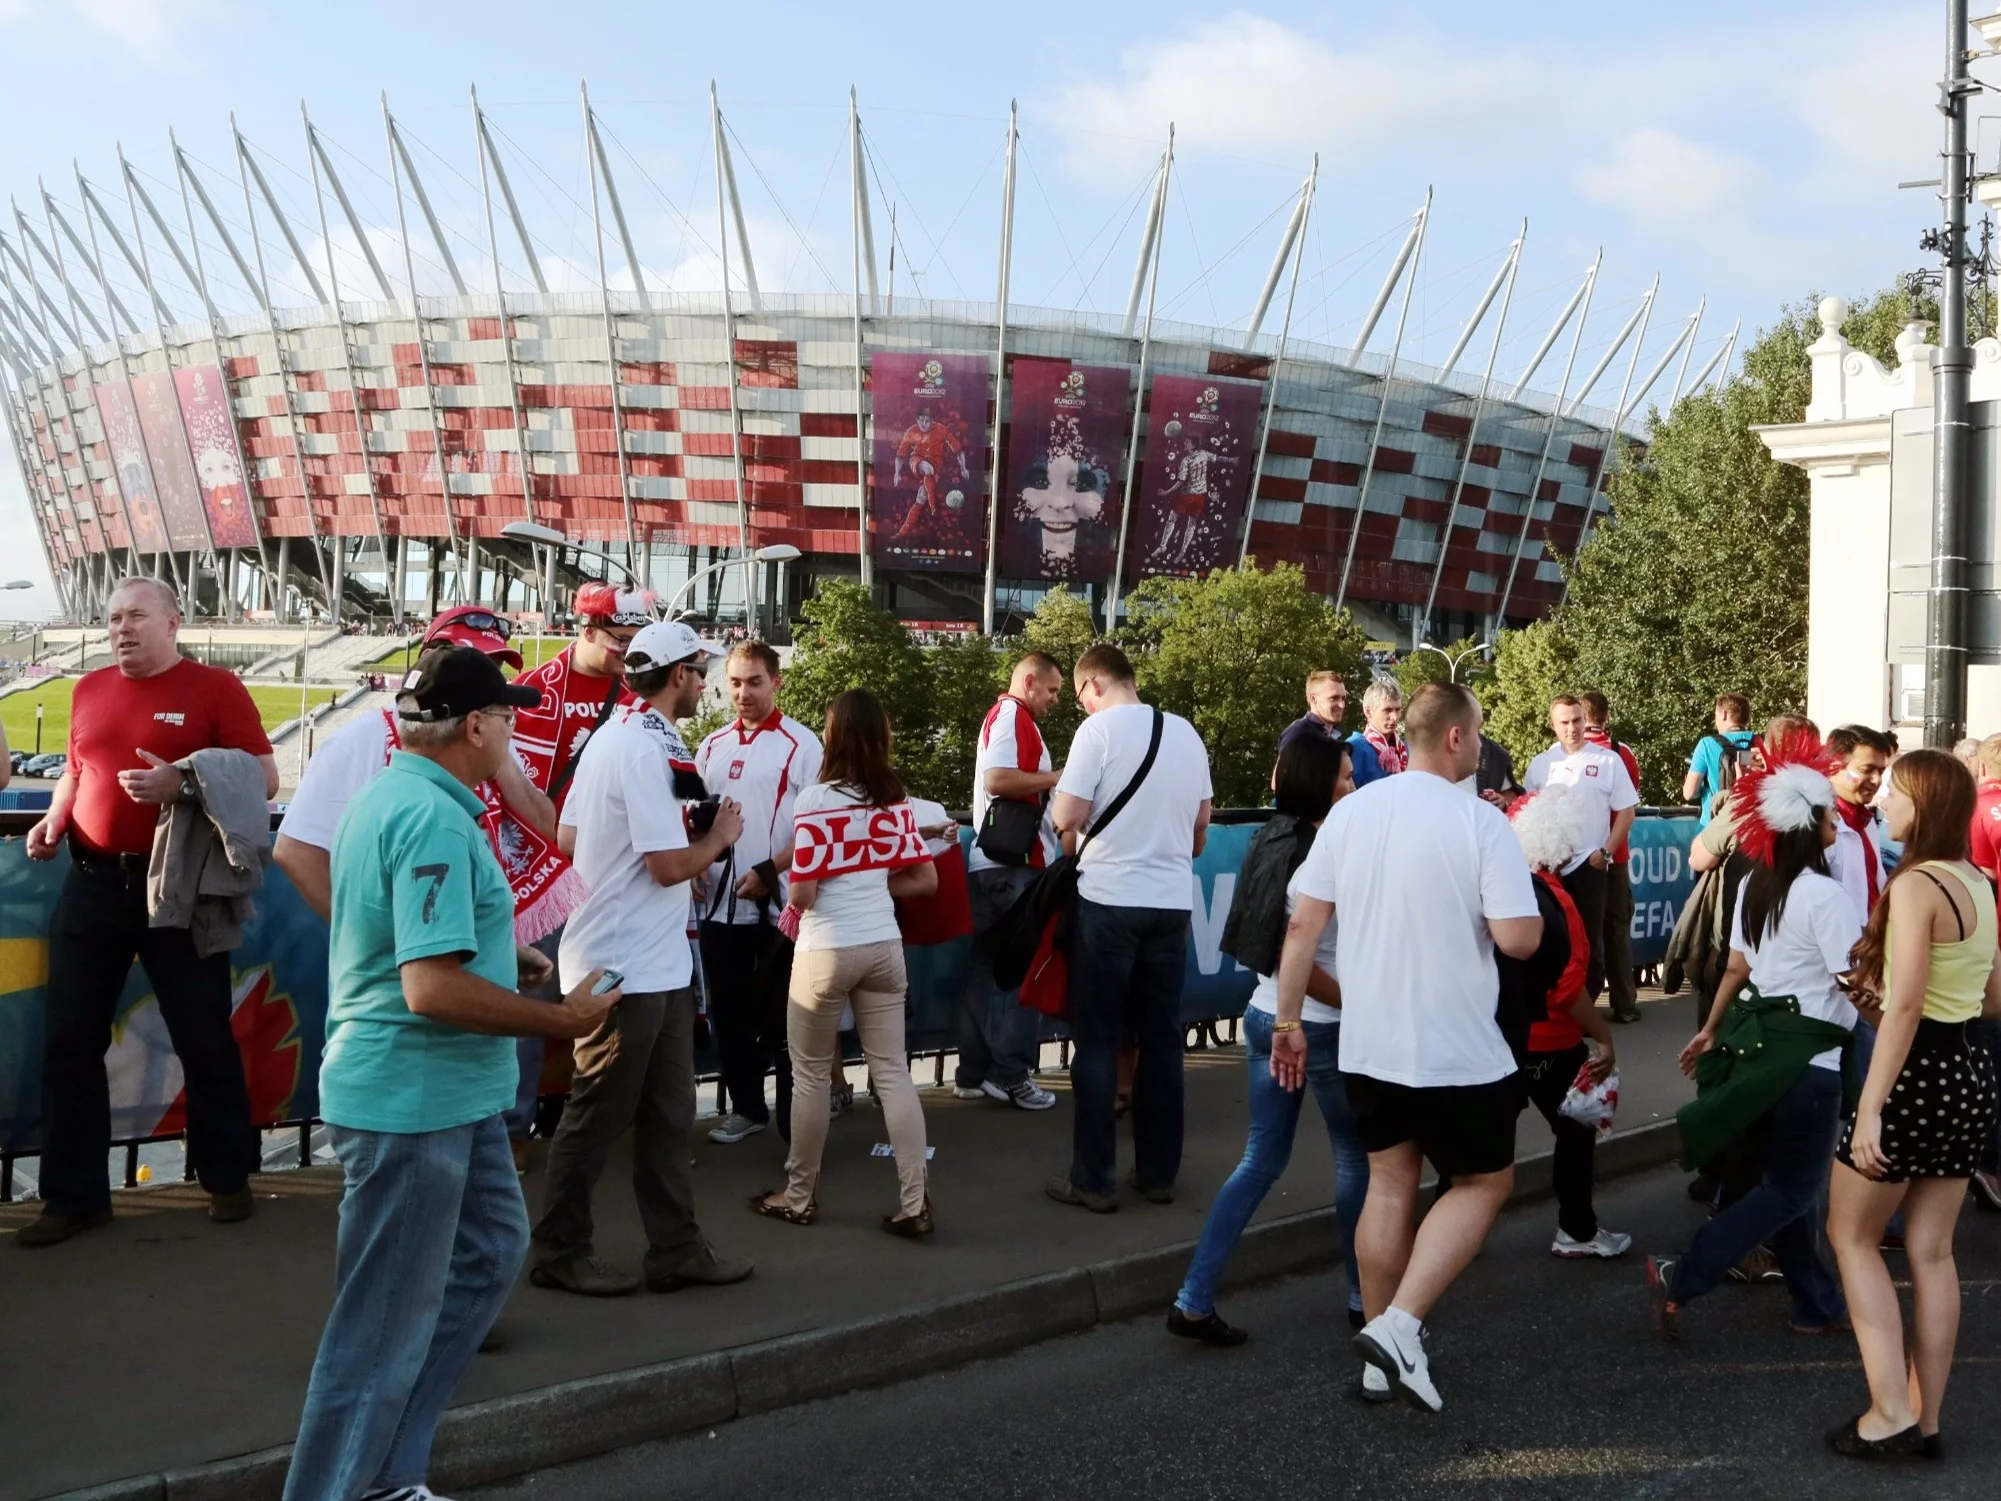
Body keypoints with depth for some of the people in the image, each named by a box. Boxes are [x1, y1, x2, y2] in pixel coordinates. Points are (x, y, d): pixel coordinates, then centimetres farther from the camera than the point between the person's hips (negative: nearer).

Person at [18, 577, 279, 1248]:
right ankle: (74, 1195, 16)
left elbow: (264, 779, -9)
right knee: (70, 1040, 5)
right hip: (91, 884, 5)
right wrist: (54, 819, 4)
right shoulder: (90, 690, 11)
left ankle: (228, 1178, 21)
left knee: (203, 1036, 6)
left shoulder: (214, 688, -5)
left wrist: (183, 785, -22)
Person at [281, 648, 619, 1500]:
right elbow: (434, 988, -29)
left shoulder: (389, 795, 10)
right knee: (388, 1325, 1)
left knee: (491, 1250, 21)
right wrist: (562, 1019, -19)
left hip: (450, 1095, 11)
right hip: (414, 1103, -11)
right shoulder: (436, 820, -23)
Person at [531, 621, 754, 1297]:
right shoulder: (644, 748, -20)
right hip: (627, 967, -10)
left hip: (657, 962, 10)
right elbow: (670, 865, -23)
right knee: (599, 1114, 4)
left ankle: (676, 1248, 21)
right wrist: (718, 837, -5)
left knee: (668, 1112, 14)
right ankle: (560, 1252, 18)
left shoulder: (611, 735, 11)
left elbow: (567, 838, 15)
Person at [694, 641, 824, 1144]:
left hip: (778, 905, -5)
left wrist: (769, 873, -16)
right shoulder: (713, 746, 12)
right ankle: (746, 1107, 27)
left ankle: (794, 1115, 15)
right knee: (728, 1012, 13)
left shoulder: (801, 745, -6)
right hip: (720, 902, 5)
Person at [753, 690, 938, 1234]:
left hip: (825, 950, -5)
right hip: (883, 946, 5)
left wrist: (791, 910, 7)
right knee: (892, 1071, 7)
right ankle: (914, 1204, 4)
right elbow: (926, 880, 8)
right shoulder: (897, 800, 4)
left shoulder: (815, 800, -13)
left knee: (811, 1074, 9)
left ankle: (799, 1197, 21)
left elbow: (803, 892, -14)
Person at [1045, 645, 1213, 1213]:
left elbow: (1067, 817, -13)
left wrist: (1074, 843, 9)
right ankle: (1159, 1173, 19)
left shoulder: (1099, 729, -10)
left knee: (1098, 1042, 3)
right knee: (1162, 1039, 12)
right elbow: (1202, 823, 14)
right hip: (1173, 900, 5)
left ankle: (1094, 1180, 7)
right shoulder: (1185, 732, 7)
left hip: (1110, 898, -5)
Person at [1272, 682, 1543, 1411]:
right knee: (1485, 1182, 13)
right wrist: (1525, 904, 4)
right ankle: (1400, 1326, -1)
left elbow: (1303, 925, 2)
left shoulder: (1348, 812, 1)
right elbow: (1519, 938, -19)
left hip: (1367, 1045, 5)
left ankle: (1381, 1356, 23)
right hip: (1458, 1050, -5)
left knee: (1389, 1185, 17)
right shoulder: (1481, 822, -15)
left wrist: (1289, 1019, 10)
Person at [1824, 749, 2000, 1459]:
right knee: (1931, 1251, 14)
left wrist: (1870, 1108, -26)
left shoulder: (1915, 885, -17)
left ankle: (1890, 1412, 2)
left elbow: (1905, 1006, -25)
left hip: (1919, 1074, -8)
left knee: (1852, 1235, 7)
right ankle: (1925, 1420, 19)